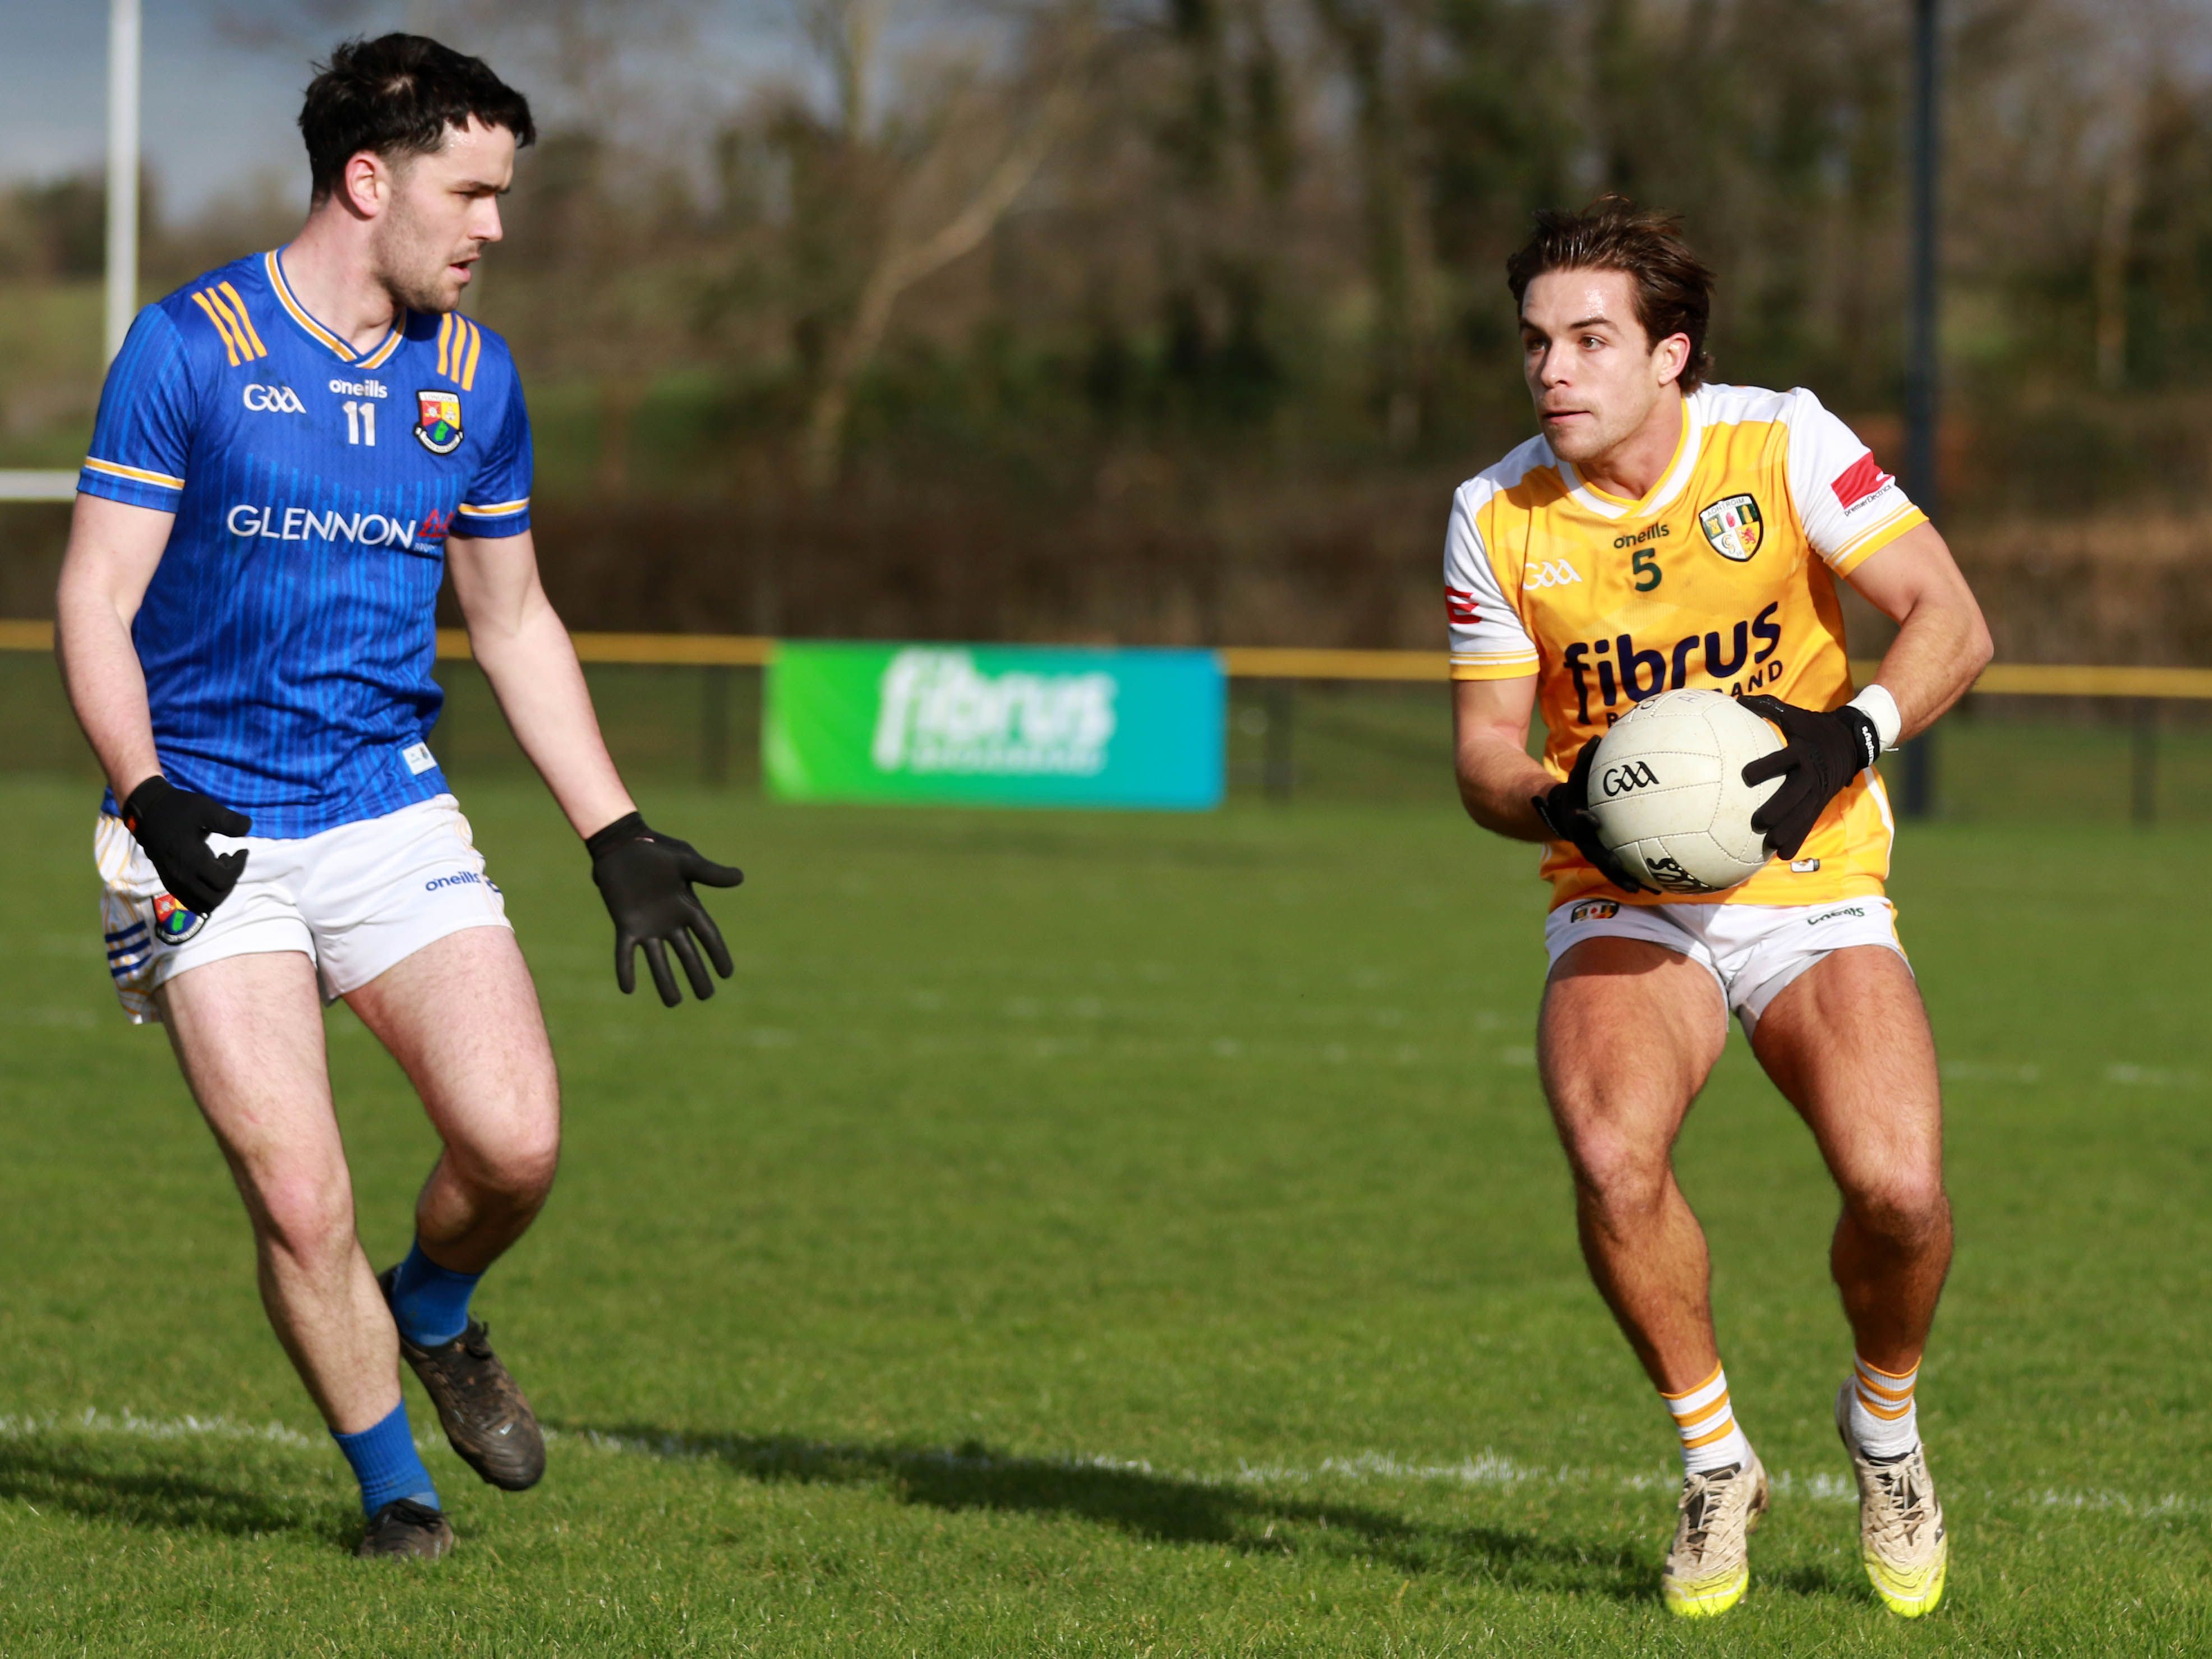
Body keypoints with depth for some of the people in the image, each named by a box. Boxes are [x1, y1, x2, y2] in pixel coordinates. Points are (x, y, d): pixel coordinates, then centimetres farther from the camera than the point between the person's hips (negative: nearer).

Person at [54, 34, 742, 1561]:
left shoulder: (474, 376, 8)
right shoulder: (191, 347, -8)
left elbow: (514, 621, 18)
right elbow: (96, 598, -8)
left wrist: (619, 835, 13)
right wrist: (148, 795, -22)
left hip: (394, 812, 4)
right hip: (213, 842, -4)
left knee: (515, 1141, -13)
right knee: (301, 1203, -11)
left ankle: (434, 1316, 21)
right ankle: (393, 1489, 11)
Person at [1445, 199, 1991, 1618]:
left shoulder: (1782, 444, -9)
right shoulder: (1498, 517, -3)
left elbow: (1951, 621, -11)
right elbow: (1486, 745, 3)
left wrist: (1848, 738, -29)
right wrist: (1563, 807, -20)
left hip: (1815, 888, -1)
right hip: (1626, 909, 1)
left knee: (1896, 1190, -22)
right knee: (1613, 1159, -28)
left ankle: (1886, 1425, 13)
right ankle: (1716, 1463, -3)